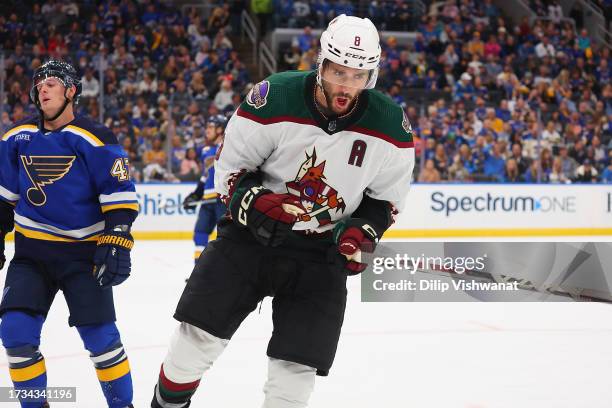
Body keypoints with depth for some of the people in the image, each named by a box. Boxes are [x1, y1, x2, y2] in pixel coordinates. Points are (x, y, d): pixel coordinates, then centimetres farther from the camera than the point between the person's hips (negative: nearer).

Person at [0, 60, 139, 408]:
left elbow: (120, 194, -12)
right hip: (32, 250, 4)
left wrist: (117, 243, -19)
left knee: (100, 336, -8)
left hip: (83, 250, -4)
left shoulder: (94, 139, -11)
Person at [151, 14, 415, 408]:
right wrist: (254, 202, -25)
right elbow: (230, 167, -6)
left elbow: (388, 196, 5)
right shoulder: (273, 99, -17)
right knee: (198, 338, -2)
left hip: (322, 253, 1)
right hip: (251, 234, -1)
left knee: (296, 365, -5)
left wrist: (361, 232, -12)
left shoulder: (390, 125, -11)